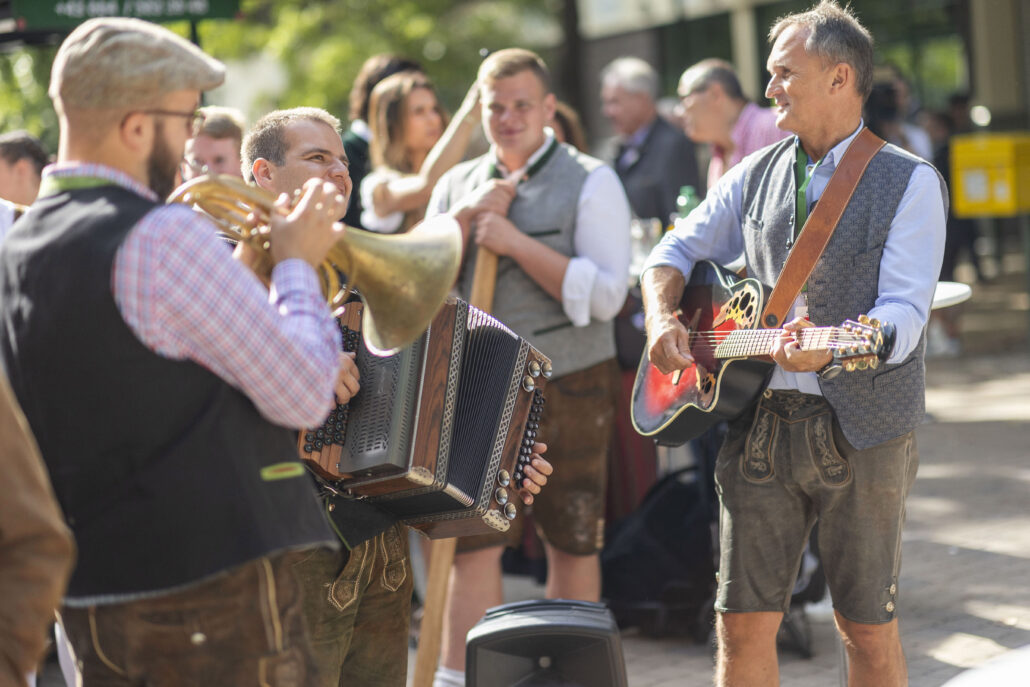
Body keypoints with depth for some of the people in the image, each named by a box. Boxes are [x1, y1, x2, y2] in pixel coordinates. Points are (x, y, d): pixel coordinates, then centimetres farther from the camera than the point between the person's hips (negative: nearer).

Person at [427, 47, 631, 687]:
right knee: (472, 546, -3)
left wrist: (515, 242, -17)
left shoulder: (590, 183, -2)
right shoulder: (457, 186, 12)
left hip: (568, 387, -2)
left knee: (573, 546, 7)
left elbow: (604, 295, -13)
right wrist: (466, 219, -7)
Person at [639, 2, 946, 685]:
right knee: (743, 625, 4)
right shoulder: (756, 174, 11)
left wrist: (831, 347, -35)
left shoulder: (910, 183, -5)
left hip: (861, 429, -4)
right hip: (760, 423, 4)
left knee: (868, 629, 5)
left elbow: (904, 312, -15)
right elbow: (676, 251, 18)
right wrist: (663, 317, -3)